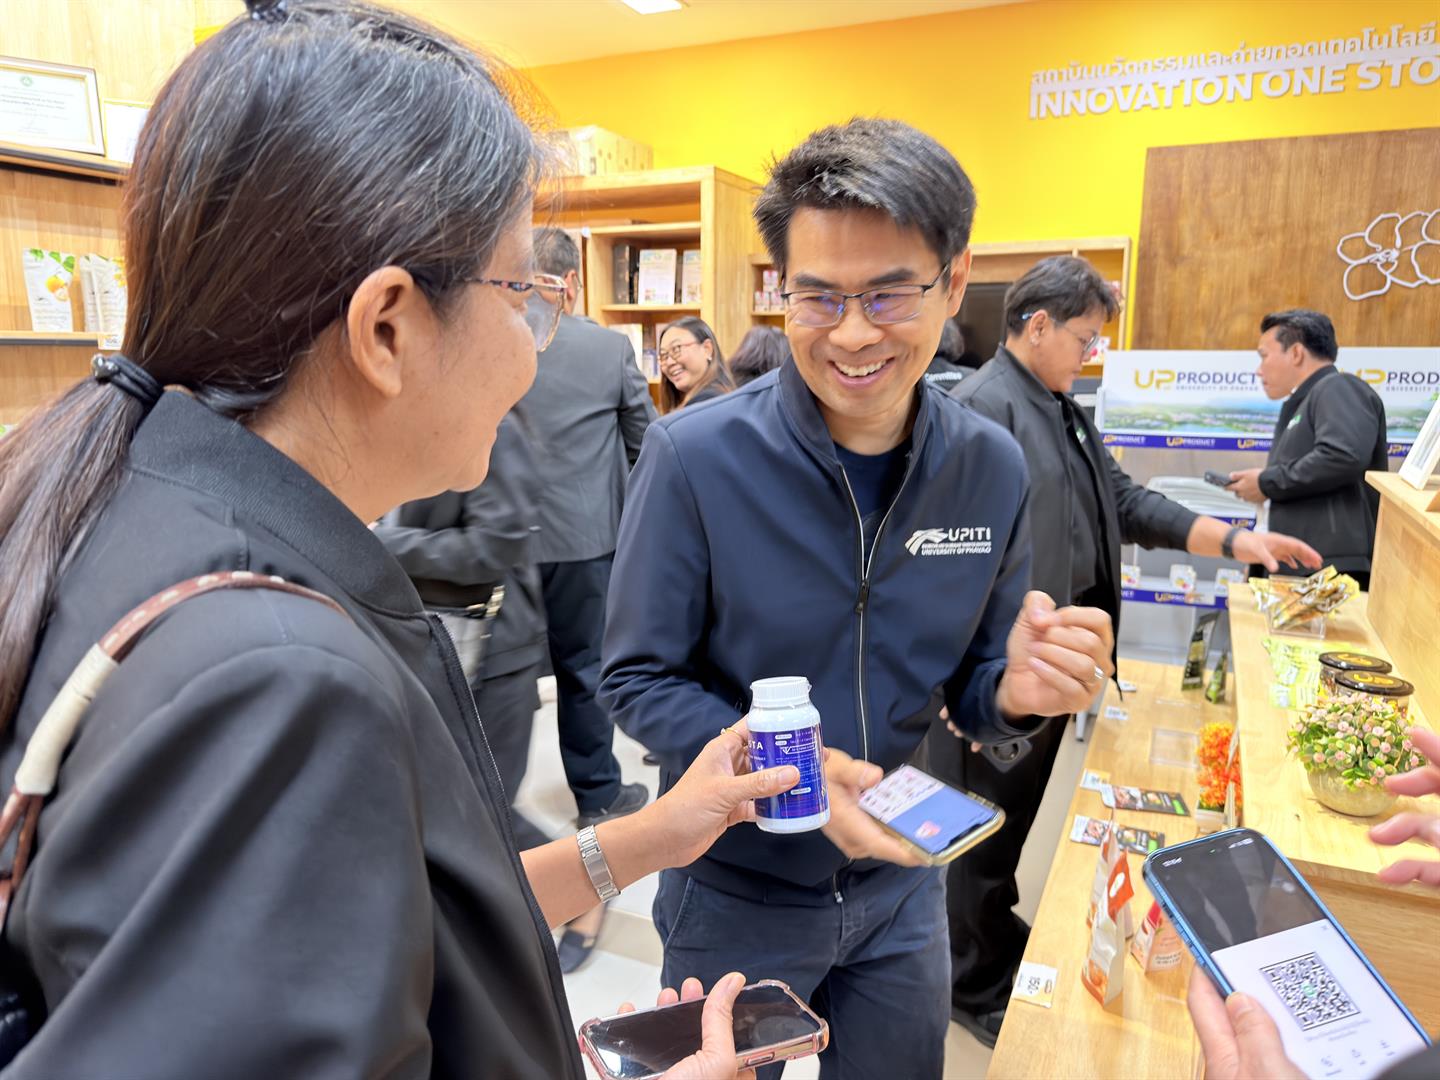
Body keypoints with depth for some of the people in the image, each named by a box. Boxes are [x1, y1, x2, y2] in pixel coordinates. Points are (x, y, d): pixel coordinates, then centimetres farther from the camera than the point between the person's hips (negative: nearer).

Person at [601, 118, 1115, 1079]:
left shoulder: (992, 469, -9)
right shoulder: (696, 457, -22)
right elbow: (637, 679, -15)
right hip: (736, 888, -3)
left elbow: (966, 687, 1)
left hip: (900, 885, 4)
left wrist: (1017, 692, -22)